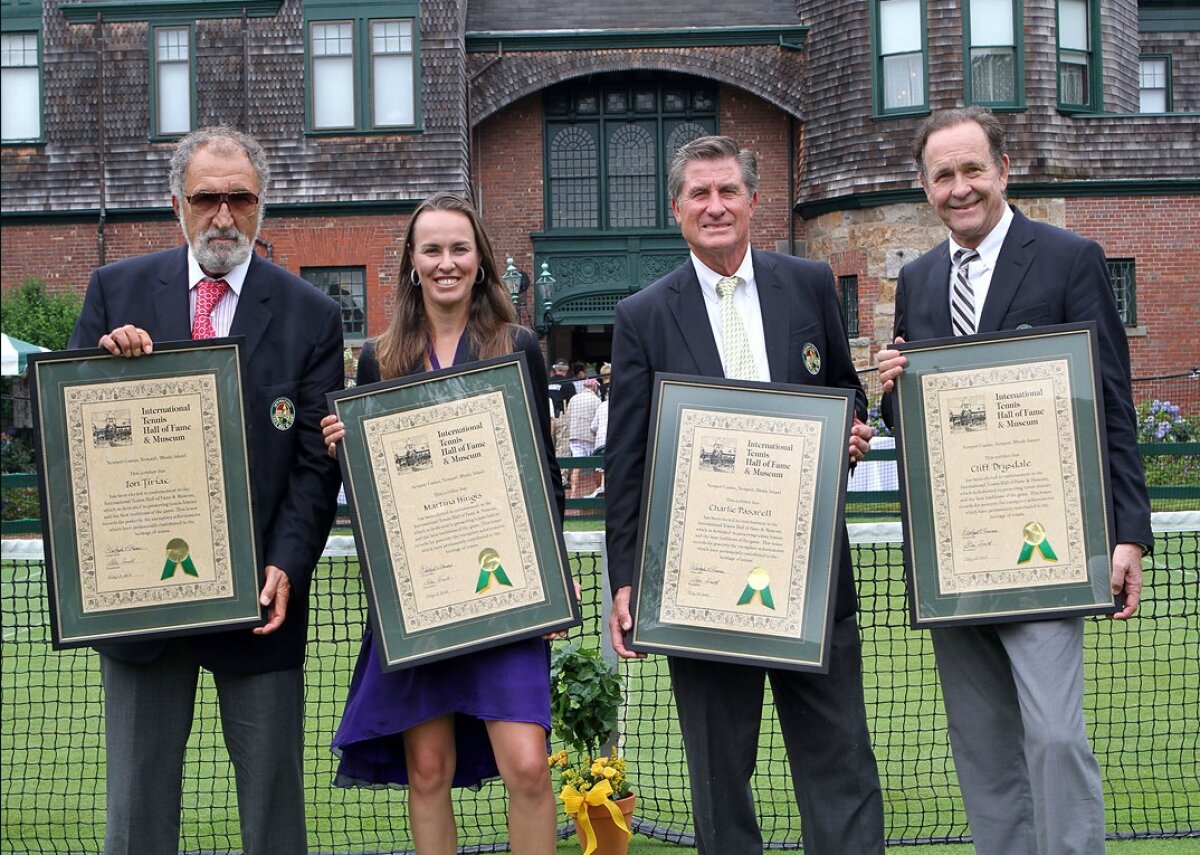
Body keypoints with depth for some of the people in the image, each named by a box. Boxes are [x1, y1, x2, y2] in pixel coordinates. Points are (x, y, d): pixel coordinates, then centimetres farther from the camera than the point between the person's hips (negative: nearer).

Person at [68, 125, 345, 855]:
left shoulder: (311, 315, 1)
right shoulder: (117, 292, 6)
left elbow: (316, 460, -2)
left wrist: (286, 566, -14)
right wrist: (104, 361, -15)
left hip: (258, 591, -1)